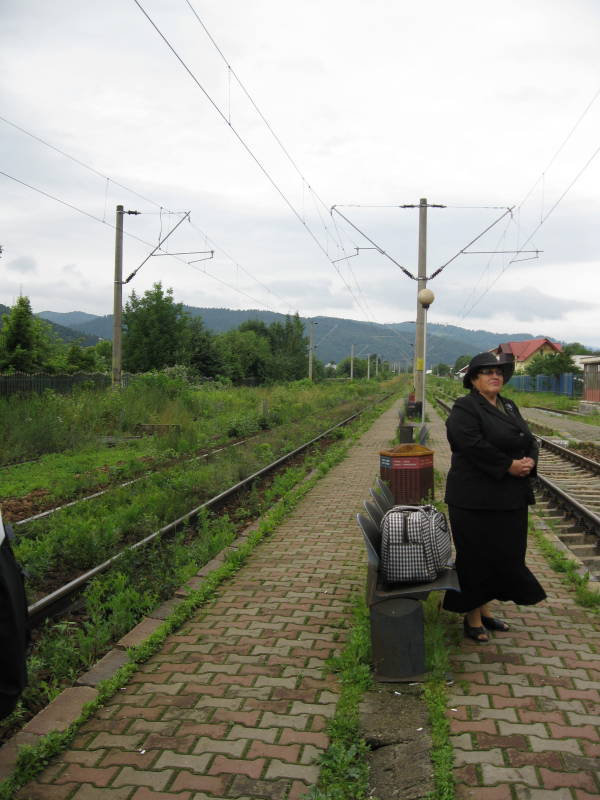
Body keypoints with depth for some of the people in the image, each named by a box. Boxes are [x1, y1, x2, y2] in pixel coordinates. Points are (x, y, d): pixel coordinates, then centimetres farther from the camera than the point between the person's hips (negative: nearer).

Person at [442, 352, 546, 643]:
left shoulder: (509, 407, 14)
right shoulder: (464, 409, -11)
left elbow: (529, 440, 13)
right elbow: (474, 445, -23)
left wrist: (530, 461, -8)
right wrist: (508, 465, -21)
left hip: (511, 498, 8)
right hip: (476, 498, -8)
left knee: (504, 555, 14)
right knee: (477, 557, 3)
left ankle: (484, 610, 30)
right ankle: (472, 617, 18)